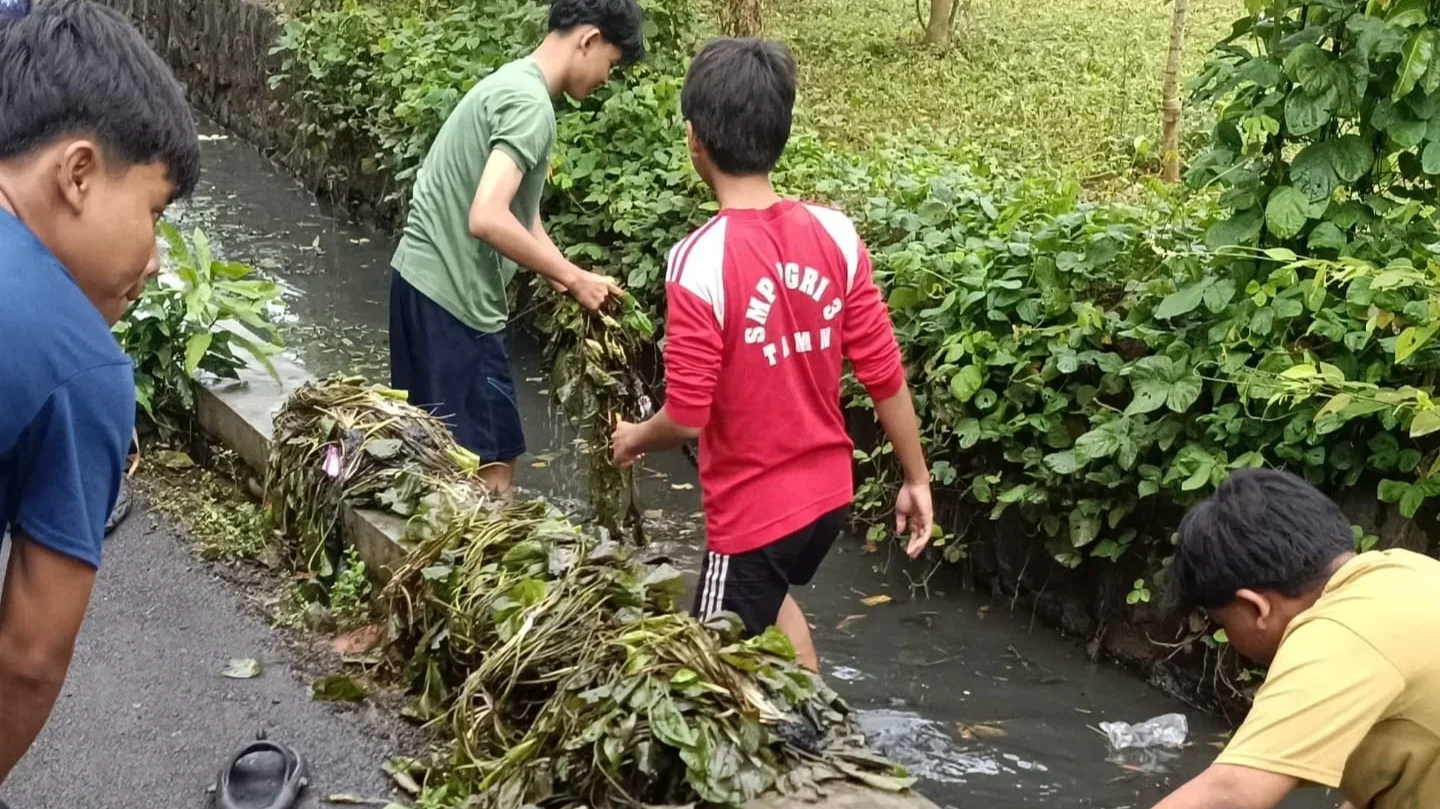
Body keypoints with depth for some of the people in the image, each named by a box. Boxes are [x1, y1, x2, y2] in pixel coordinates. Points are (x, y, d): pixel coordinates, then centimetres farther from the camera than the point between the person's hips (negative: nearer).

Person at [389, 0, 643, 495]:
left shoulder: (511, 83, 14)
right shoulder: (530, 104, -18)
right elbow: (488, 219, -29)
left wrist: (566, 278, 8)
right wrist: (573, 278, -19)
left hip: (424, 284, 10)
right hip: (451, 298, -10)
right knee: (493, 466, -4)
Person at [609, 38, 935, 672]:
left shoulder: (701, 260, -23)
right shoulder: (836, 235, -8)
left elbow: (687, 418, -20)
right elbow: (885, 376, -3)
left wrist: (634, 439, 2)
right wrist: (917, 479, 9)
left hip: (753, 509, -6)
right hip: (829, 491, 6)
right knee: (767, 599, 33)